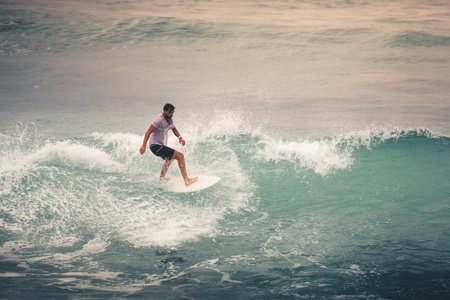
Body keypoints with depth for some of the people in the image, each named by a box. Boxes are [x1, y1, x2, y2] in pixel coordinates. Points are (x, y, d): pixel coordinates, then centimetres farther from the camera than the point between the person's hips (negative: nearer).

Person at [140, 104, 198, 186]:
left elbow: (174, 129, 20)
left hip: (161, 145, 11)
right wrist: (144, 146, -37)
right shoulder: (159, 120, -22)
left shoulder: (169, 119, 7)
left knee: (169, 160, 37)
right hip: (156, 146, -11)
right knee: (180, 156, -19)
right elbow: (148, 132, -26)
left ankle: (161, 179, 56)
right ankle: (186, 180, -19)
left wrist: (180, 137, 0)